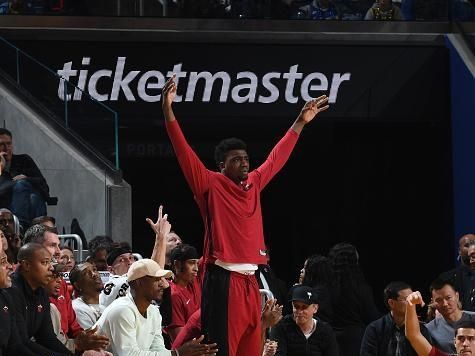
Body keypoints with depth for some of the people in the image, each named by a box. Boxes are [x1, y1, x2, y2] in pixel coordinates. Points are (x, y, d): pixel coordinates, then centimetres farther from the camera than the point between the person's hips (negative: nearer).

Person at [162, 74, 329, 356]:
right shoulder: (211, 184, -1)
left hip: (250, 280, 7)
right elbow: (184, 152, -10)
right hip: (223, 279, -7)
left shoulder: (254, 184, 16)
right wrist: (168, 110, -19)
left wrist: (301, 122, 34)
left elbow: (277, 158, 28)